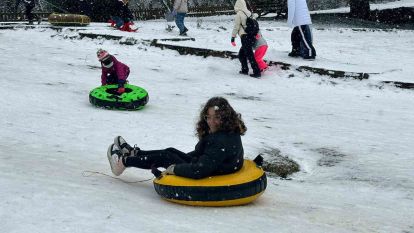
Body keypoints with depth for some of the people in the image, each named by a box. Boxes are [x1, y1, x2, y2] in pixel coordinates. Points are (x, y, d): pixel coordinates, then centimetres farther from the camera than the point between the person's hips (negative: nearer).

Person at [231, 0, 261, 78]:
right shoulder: (248, 13, 12)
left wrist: (233, 38, -3)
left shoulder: (239, 14, -9)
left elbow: (236, 27, -9)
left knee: (250, 56, -6)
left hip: (245, 37, -8)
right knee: (241, 54, 20)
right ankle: (245, 70, 23)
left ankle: (257, 72, -9)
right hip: (252, 37, 8)